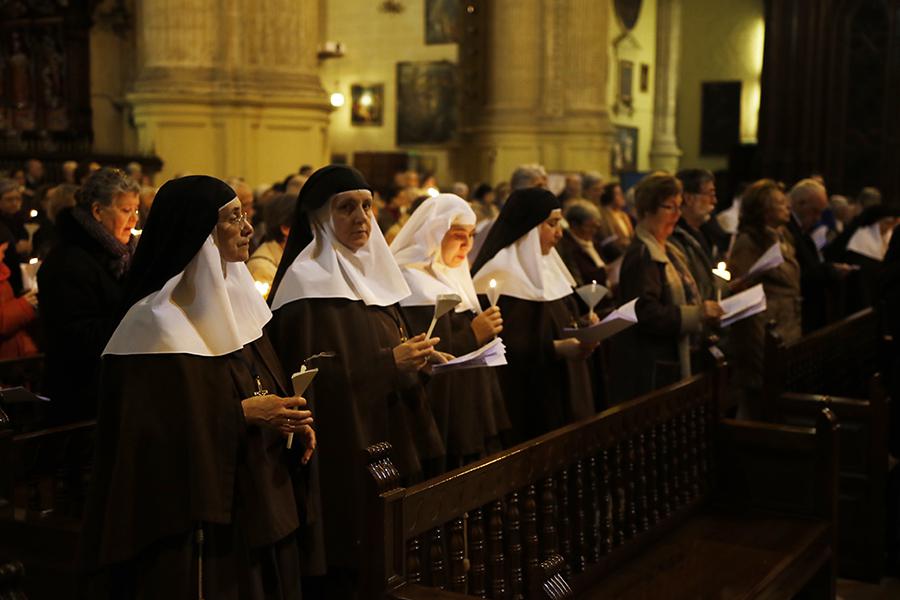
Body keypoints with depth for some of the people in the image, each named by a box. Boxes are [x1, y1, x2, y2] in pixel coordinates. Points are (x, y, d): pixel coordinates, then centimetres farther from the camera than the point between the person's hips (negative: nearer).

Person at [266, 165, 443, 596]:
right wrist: (389, 364, -19)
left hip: (392, 452, 8)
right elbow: (311, 383, -18)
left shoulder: (372, 274, 13)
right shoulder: (307, 285, -12)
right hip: (341, 464, -8)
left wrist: (413, 358, 2)